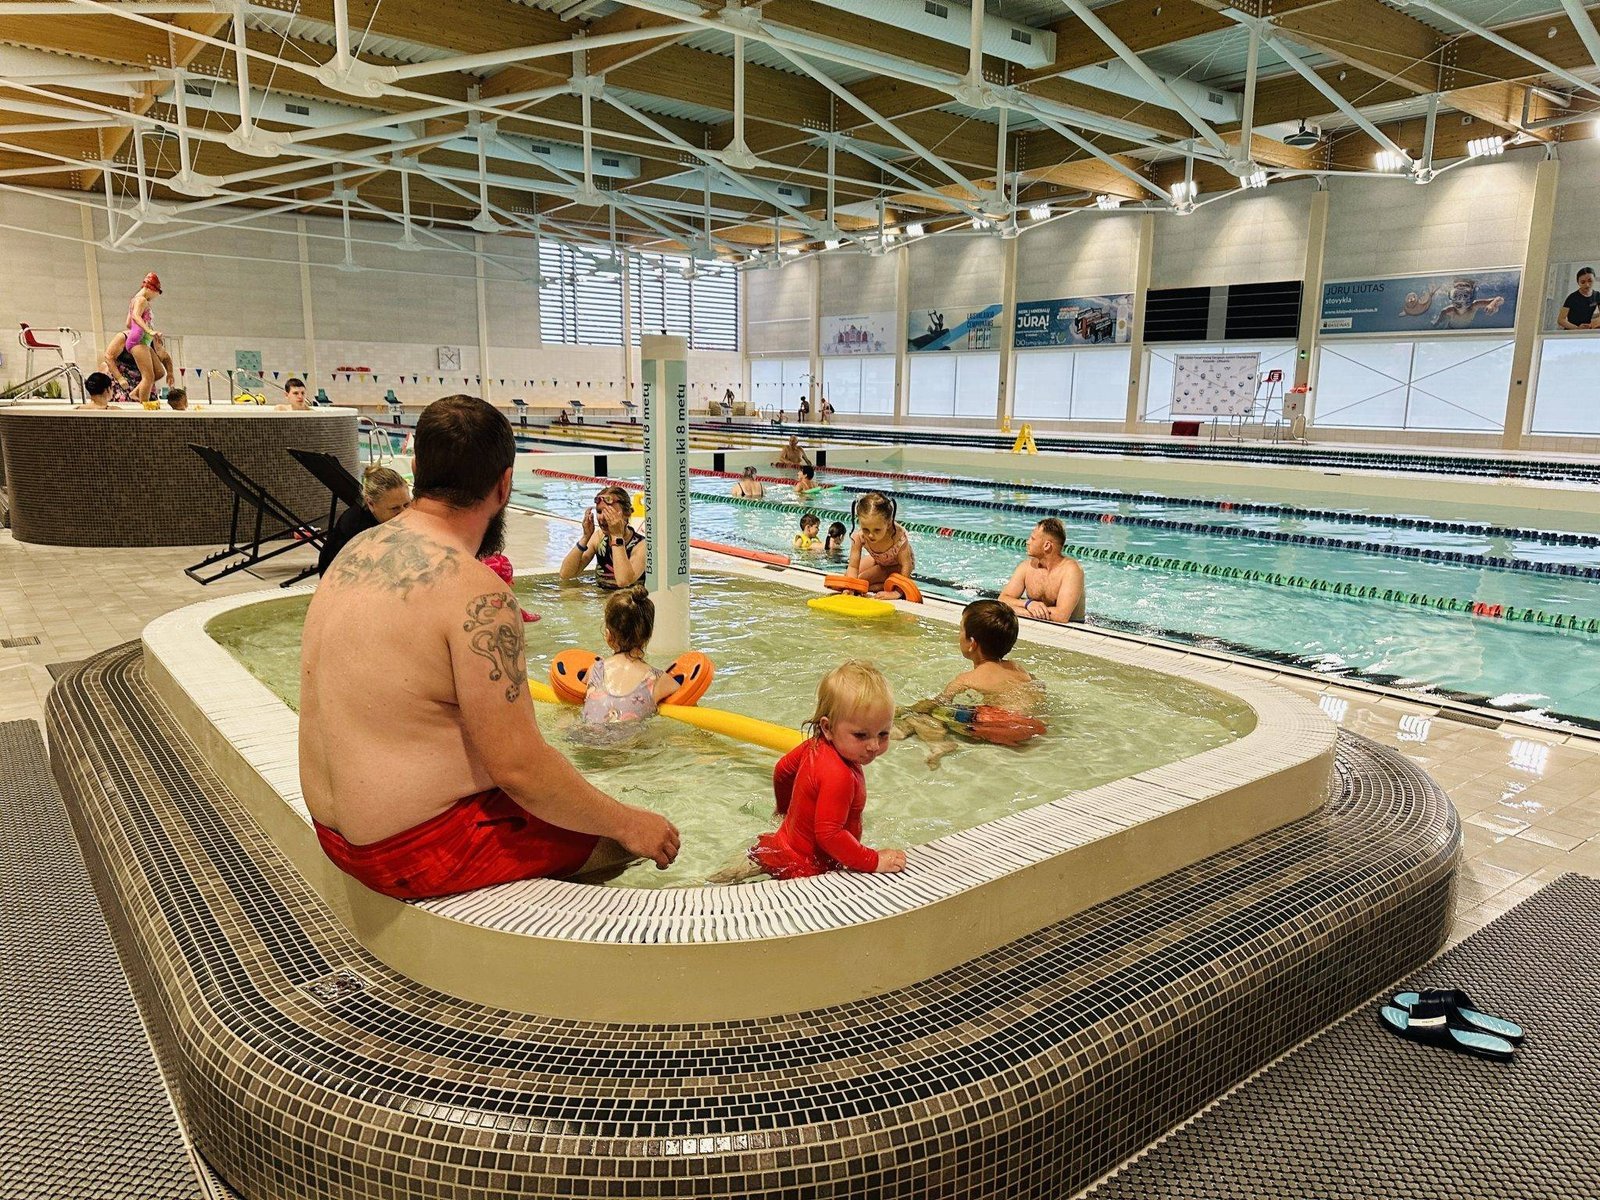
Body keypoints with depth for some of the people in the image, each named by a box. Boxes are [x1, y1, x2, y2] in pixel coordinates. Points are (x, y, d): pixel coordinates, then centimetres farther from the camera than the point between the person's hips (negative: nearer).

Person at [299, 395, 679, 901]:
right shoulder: (477, 593, -24)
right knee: (638, 836, 2)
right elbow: (519, 767, -25)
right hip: (420, 851, -9)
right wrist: (627, 823, -11)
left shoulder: (356, 551, 3)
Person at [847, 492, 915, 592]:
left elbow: (905, 566, -37)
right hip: (878, 560, 5)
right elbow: (853, 567, -28)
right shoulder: (859, 536, -32)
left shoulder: (899, 537, -42)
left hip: (897, 564, -5)